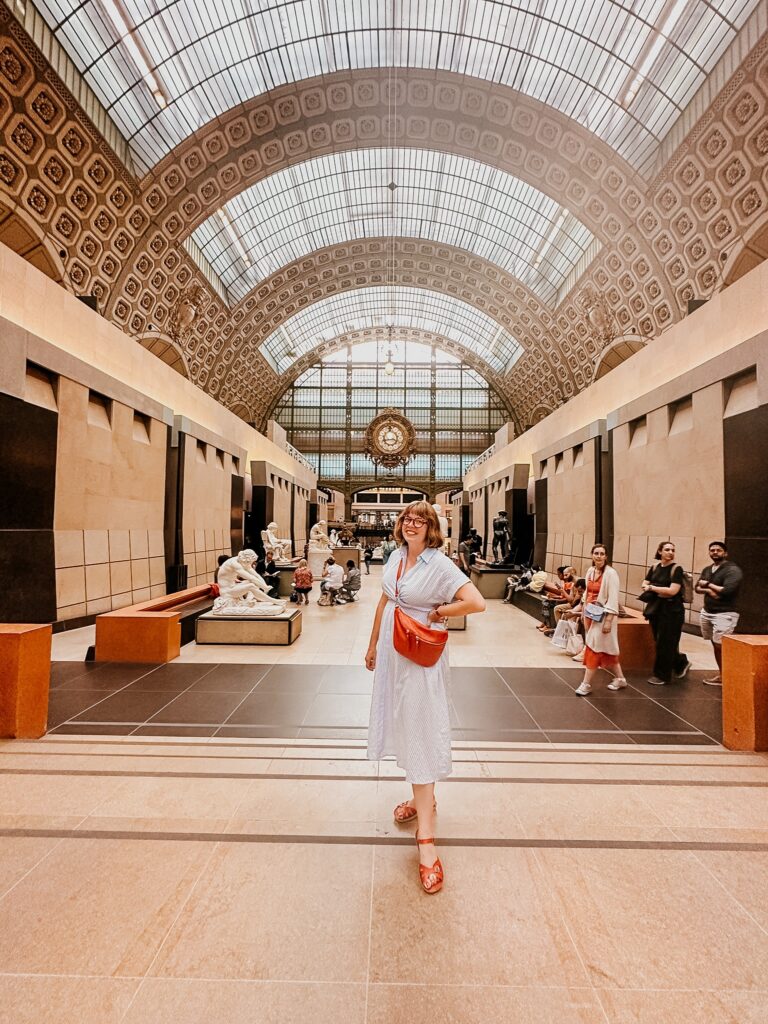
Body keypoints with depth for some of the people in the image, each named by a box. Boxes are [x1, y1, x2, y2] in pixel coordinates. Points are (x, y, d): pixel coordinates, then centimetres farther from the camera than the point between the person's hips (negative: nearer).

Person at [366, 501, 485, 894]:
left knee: (421, 734, 0)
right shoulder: (396, 557, 2)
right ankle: (423, 798, 41)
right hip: (392, 653, 7)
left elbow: (476, 602, -27)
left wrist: (436, 613, -16)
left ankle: (426, 839, 12)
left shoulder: (439, 564, -18)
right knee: (403, 726, 19)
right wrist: (373, 643, 16)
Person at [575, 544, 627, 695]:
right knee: (604, 649, 14)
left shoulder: (610, 573, -15)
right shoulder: (590, 571, 7)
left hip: (603, 616, -7)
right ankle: (619, 678, 31)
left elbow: (613, 599, -17)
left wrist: (608, 621, -20)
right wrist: (584, 612, 16)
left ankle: (587, 684, 4)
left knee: (594, 648, -4)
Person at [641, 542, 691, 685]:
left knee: (665, 643, 1)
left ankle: (662, 675, 15)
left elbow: (673, 591, -18)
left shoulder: (676, 569, -10)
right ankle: (681, 663, 38)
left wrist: (652, 588, -11)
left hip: (671, 610, -6)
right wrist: (661, 591, -13)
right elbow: (644, 585, 5)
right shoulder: (654, 567, 7)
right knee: (659, 641, 14)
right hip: (656, 608, 6)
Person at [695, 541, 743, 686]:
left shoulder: (733, 570, -10)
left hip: (725, 614, -7)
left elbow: (727, 590, -22)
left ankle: (723, 676, 9)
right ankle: (721, 671, 22)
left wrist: (708, 584, -9)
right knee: (715, 644, 12)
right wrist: (708, 590, -12)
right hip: (707, 612, 7)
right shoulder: (707, 569, 12)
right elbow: (697, 588, 8)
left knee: (720, 645, -4)